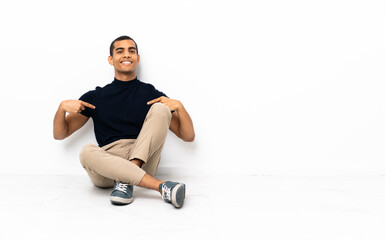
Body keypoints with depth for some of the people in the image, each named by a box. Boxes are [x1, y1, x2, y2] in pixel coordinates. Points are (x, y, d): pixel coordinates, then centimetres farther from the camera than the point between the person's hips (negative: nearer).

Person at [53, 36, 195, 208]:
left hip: (143, 162, 0)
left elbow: (188, 136, 9)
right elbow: (59, 134, 17)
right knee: (87, 152, -32)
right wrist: (62, 108, -3)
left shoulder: (152, 94, 12)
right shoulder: (96, 97, 15)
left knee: (160, 109, -16)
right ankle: (162, 187, -36)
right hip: (107, 163, 1)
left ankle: (125, 181, -27)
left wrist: (179, 107, -9)